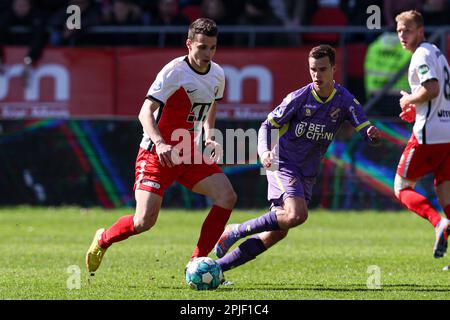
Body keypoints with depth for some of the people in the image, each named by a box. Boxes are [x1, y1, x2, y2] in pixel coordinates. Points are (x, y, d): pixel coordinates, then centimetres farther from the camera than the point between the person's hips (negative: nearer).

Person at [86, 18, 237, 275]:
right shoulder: (174, 71, -17)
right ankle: (103, 240, 17)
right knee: (144, 222, -15)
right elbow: (145, 112, -23)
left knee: (227, 197, -13)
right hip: (157, 154, -6)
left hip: (191, 153, 6)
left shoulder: (217, 75, 5)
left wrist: (209, 138, 7)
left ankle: (198, 262, -3)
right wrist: (159, 143, -39)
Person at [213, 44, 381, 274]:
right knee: (297, 214, -29)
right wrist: (264, 152, -21)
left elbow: (367, 133, -9)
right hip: (283, 165, -4)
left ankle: (217, 266, 5)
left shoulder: (345, 100, -4)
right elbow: (268, 125, -2)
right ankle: (236, 231, -13)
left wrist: (373, 134, -34)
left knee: (277, 233, -2)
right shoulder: (299, 98, -10)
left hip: (307, 174, 4)